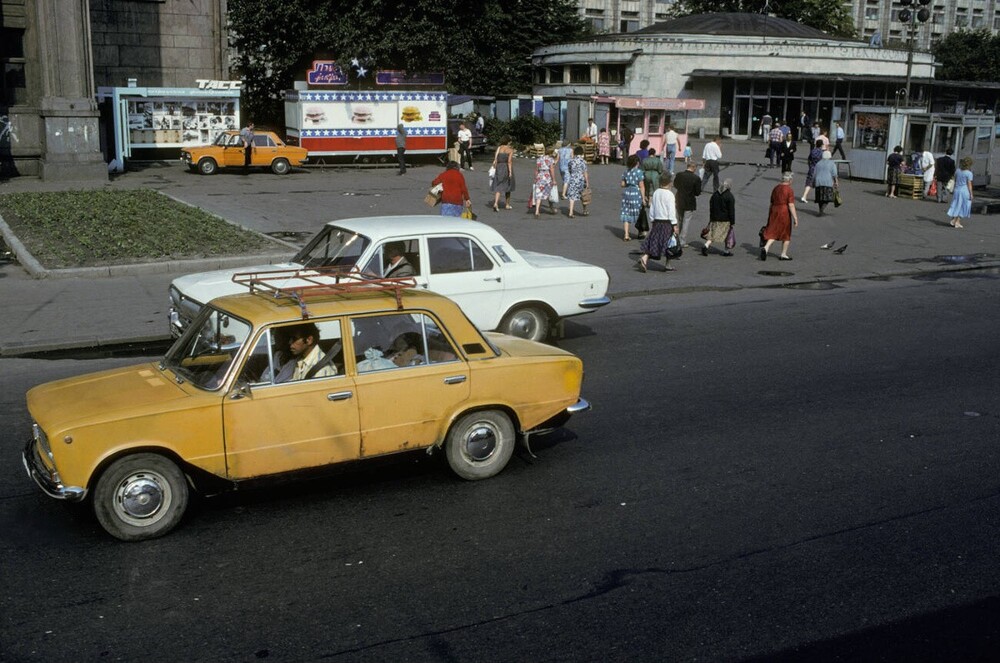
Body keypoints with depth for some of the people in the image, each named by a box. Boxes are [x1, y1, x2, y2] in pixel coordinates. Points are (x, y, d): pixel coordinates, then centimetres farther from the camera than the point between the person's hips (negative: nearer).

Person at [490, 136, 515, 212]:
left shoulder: (499, 148, 4)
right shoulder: (510, 150, -3)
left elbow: (495, 159, -2)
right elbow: (509, 161, -13)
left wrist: (494, 168, 5)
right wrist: (510, 172, -13)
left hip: (499, 168, 2)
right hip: (507, 168, -2)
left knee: (498, 187, 1)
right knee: (508, 186, 16)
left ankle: (495, 203, -19)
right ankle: (507, 205, 25)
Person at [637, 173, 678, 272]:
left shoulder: (655, 193, 6)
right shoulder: (669, 194, -13)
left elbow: (652, 209, 10)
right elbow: (671, 211, -16)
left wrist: (652, 221, 19)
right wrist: (674, 225, -13)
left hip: (657, 221, 6)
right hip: (667, 222, -6)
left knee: (654, 243, 7)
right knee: (669, 245, 8)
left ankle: (644, 258, -12)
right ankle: (667, 264, 14)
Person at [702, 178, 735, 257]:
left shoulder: (715, 194, 4)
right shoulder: (729, 196, -15)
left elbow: (711, 207, 10)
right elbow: (731, 210, -13)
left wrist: (711, 218, 18)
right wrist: (732, 222, -7)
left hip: (715, 218, 5)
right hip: (725, 220, -5)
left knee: (712, 234, 8)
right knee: (726, 235, 10)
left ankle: (706, 246, -11)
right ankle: (726, 251, 19)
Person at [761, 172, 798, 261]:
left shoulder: (776, 188, 8)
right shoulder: (789, 190, -11)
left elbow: (772, 203, 13)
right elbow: (791, 205, -16)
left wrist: (770, 215, 21)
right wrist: (795, 218, -14)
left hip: (774, 211, 5)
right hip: (785, 213, -5)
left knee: (772, 233, 5)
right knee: (786, 234, 10)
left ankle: (766, 248, -19)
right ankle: (783, 254, 16)